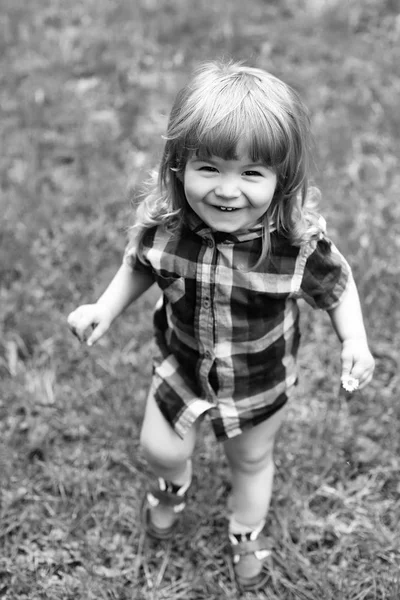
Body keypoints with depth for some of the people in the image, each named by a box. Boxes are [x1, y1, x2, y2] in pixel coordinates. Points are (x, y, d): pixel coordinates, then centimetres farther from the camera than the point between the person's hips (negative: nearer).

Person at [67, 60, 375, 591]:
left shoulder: (299, 240, -32)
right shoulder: (161, 222, -26)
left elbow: (338, 286, -12)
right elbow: (140, 266, -3)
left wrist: (355, 342, -26)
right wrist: (105, 309, -12)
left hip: (262, 379, -1)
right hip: (182, 365, 1)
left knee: (252, 460, 23)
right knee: (160, 448, 15)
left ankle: (247, 535, 56)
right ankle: (174, 485, 56)